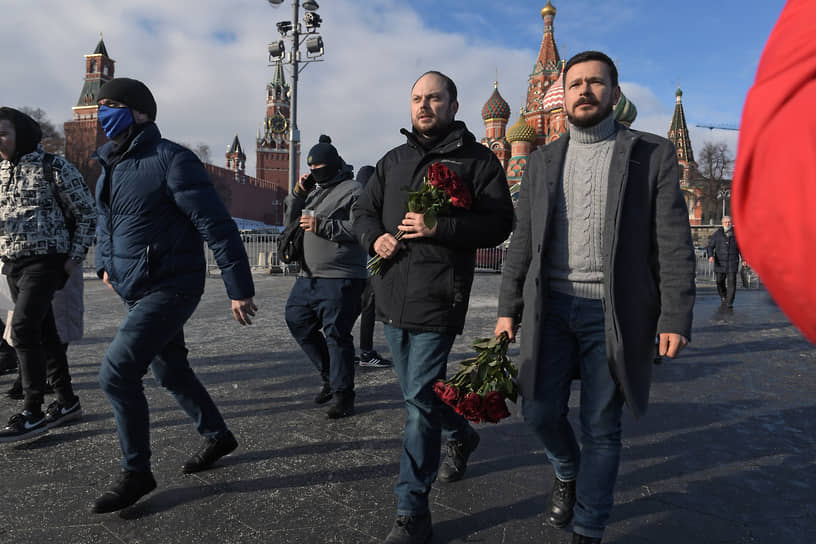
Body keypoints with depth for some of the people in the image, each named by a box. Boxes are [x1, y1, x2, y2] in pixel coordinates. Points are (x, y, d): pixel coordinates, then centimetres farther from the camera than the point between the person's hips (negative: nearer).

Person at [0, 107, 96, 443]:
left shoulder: (53, 167, -6)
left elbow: (87, 213, -4)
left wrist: (75, 258, -8)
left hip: (45, 261, -7)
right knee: (43, 332, 9)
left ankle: (32, 413, -9)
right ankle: (67, 402, 19)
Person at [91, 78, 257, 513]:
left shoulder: (170, 160, -15)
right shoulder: (110, 165, 12)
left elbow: (216, 225, -19)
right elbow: (106, 220, 29)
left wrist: (239, 288, -21)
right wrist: (104, 263, 17)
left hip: (172, 288, -9)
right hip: (136, 291, 9)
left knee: (117, 371, -14)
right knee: (170, 371, 17)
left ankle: (136, 473, 4)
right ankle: (217, 437, 37)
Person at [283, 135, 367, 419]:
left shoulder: (353, 190, -6)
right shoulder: (315, 190, 21)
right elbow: (290, 220, 21)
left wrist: (323, 226, -21)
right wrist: (298, 194, 7)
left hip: (340, 280, -9)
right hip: (308, 277, 9)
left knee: (337, 334, -5)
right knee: (297, 323, 13)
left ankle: (343, 393, 8)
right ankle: (330, 376, 28)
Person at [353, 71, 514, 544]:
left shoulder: (477, 159, 0)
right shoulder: (393, 161, 17)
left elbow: (499, 223, -8)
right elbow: (365, 211, 19)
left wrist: (439, 227, -20)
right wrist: (376, 237, -4)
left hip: (437, 298, -6)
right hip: (393, 296, 6)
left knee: (420, 399, -6)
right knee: (418, 390, 19)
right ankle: (461, 435, 49)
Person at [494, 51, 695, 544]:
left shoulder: (653, 154, 2)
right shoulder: (543, 160, 12)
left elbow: (673, 244, -3)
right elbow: (522, 241, 11)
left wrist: (675, 318, -10)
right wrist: (508, 309, 6)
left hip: (614, 313, -2)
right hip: (550, 306, 3)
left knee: (601, 427, 5)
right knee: (541, 412, 4)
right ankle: (567, 473, 38)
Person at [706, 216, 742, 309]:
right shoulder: (717, 234, 2)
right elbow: (710, 246, -1)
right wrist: (710, 256, -19)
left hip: (732, 263, 0)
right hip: (720, 263, 0)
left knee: (731, 282, -8)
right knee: (720, 282, 8)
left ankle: (729, 303, -5)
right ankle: (723, 297, 33)